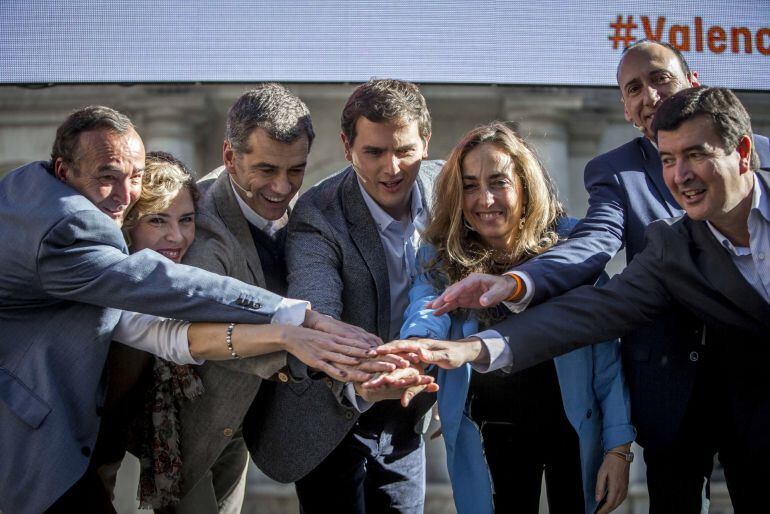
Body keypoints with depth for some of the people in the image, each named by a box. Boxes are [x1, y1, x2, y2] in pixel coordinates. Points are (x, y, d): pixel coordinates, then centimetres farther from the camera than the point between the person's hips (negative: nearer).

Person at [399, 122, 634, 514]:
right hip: (491, 437, 1)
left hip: (573, 427, 0)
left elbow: (605, 350, -8)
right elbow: (426, 311, -27)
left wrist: (619, 445, -11)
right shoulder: (441, 255, -7)